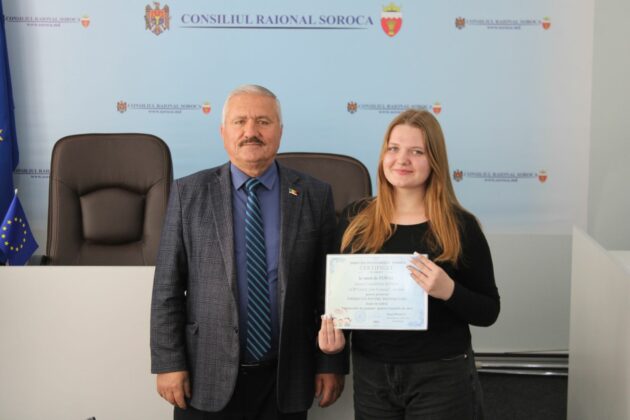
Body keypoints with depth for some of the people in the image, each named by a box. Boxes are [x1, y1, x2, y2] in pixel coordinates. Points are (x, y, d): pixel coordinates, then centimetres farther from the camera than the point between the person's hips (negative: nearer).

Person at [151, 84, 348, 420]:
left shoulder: (315, 196, 0)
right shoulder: (188, 193, -1)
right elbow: (167, 286, -1)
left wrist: (332, 363, 1)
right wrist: (169, 363, -5)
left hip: (286, 380, 1)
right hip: (206, 378, 0)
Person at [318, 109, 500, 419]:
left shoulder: (460, 226, -7)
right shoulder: (354, 219, 1)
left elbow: (488, 312, -5)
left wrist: (449, 291, -22)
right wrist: (329, 324, -8)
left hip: (441, 375, -2)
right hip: (369, 373, 3)